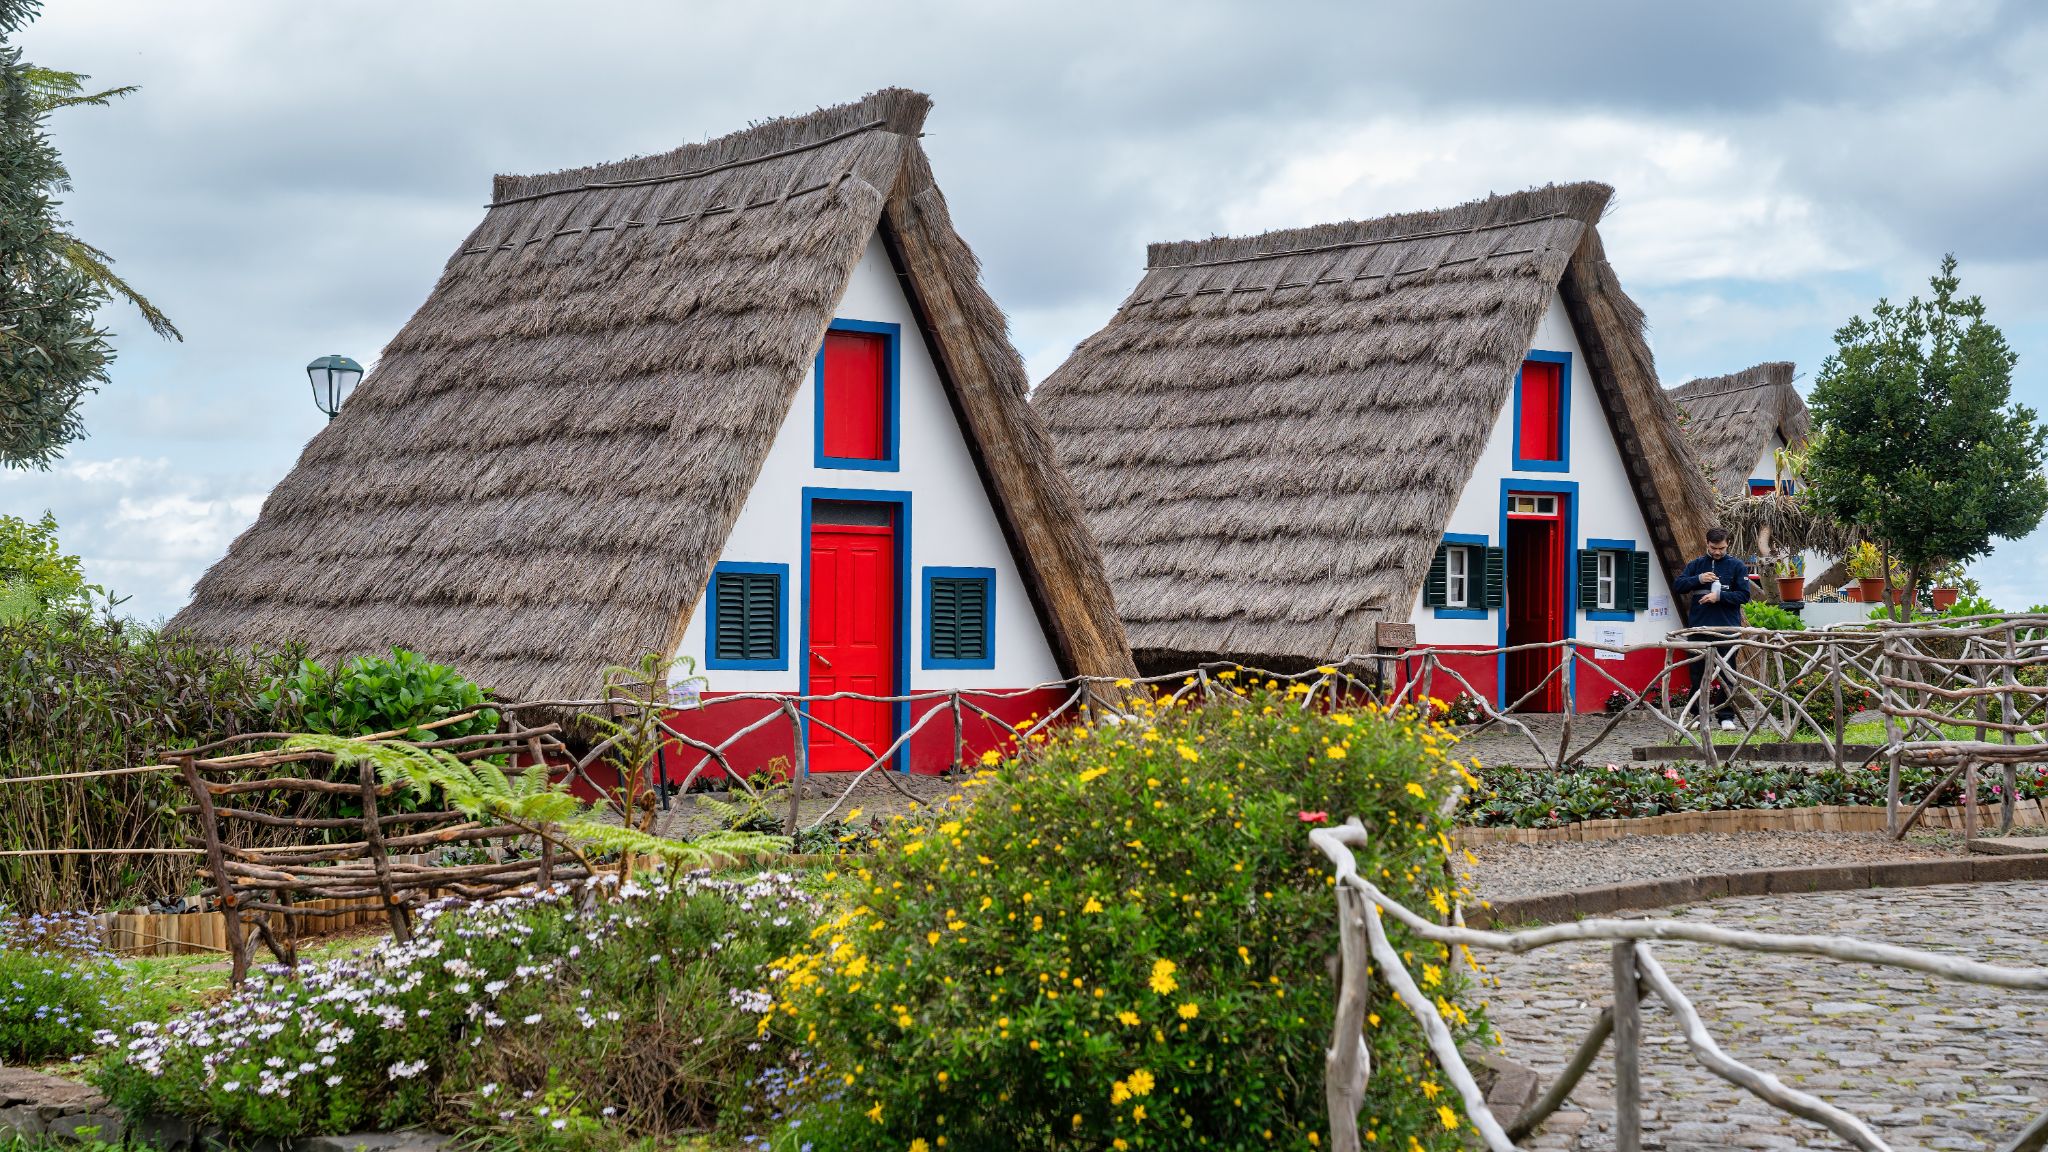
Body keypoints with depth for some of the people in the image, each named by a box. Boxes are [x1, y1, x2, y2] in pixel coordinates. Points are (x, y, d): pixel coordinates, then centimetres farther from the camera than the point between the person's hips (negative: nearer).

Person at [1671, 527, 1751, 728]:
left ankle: (1726, 716, 5)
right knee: (1698, 673, 5)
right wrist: (1698, 579, -12)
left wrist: (1720, 596, -14)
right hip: (1699, 627, 2)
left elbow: (1744, 595, -1)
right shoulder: (1696, 565, 11)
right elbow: (1677, 586, 3)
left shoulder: (1737, 566, 4)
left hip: (1727, 628, -2)